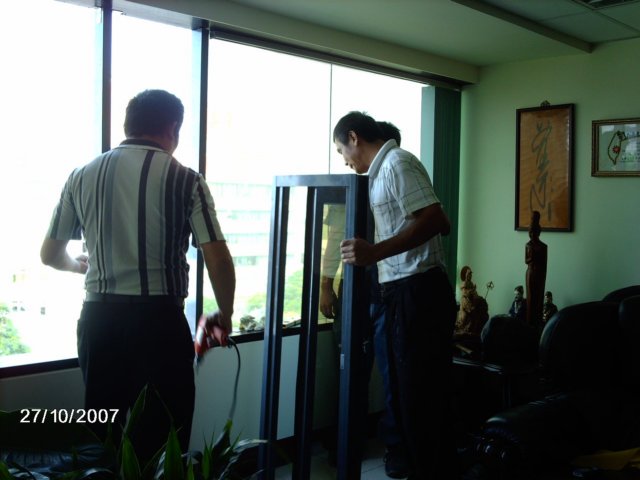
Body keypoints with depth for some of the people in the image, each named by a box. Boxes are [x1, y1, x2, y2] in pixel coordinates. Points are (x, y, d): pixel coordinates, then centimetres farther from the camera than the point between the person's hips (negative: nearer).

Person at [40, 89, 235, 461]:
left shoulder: (82, 176, 7)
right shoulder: (184, 180, -4)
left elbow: (50, 255, 14)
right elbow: (218, 259, -10)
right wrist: (225, 314, 6)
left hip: (99, 317, 4)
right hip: (159, 318, -4)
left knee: (102, 436, 17)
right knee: (165, 438, 9)